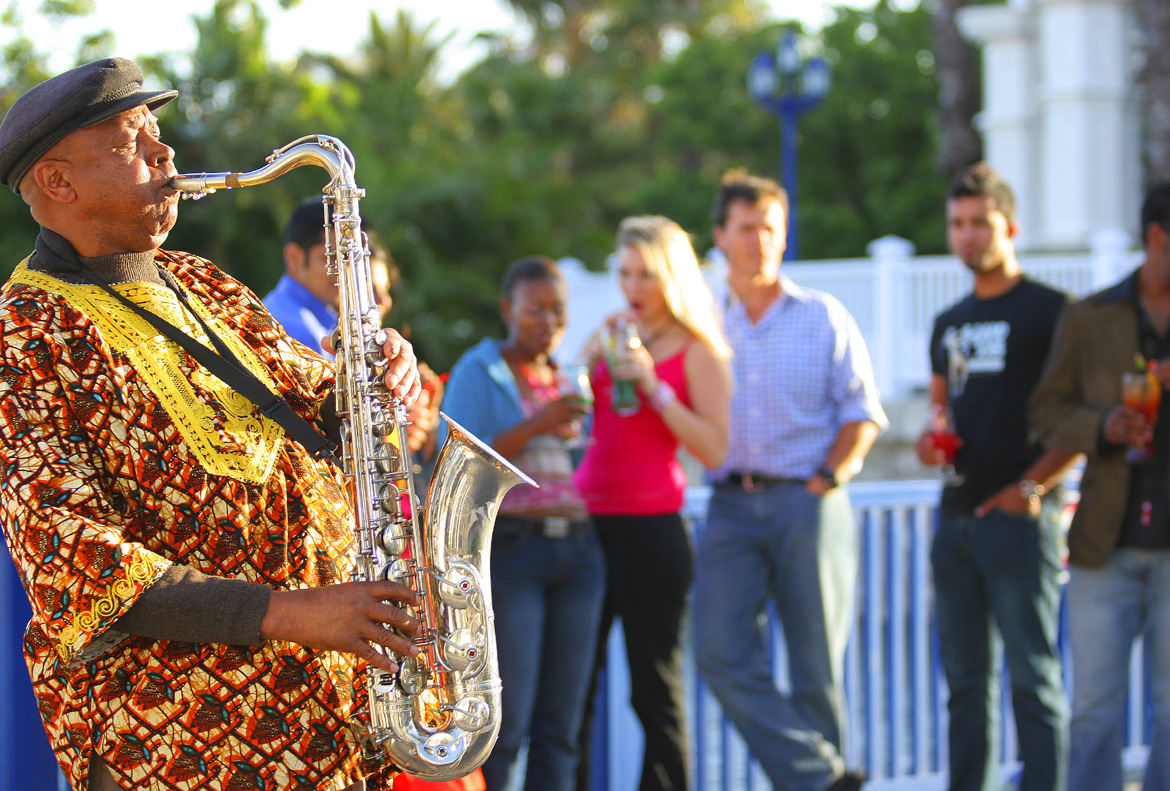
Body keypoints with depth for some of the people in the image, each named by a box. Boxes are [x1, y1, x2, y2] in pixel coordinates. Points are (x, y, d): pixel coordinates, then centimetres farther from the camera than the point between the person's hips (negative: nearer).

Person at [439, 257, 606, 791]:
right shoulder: (479, 371, 0)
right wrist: (536, 425, -16)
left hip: (576, 551, 6)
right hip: (508, 547, -6)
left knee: (560, 726, 3)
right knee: (505, 722, -11)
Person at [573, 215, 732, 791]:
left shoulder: (699, 352, -2)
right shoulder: (610, 337, 15)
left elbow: (714, 449, -11)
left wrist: (654, 386, -15)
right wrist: (597, 357, 3)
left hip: (650, 527, -6)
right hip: (589, 522, 6)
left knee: (654, 687, 0)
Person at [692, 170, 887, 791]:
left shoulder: (823, 317, 9)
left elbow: (862, 411, 6)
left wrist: (828, 478, -5)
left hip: (808, 503, -1)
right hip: (731, 506, 2)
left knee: (816, 664, -1)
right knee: (720, 651, -13)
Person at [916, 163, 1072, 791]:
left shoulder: (1049, 310, -4)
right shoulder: (950, 323, 17)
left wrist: (1031, 487, -15)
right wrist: (929, 439, 3)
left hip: (1019, 512, -7)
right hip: (957, 513, 7)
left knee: (1033, 676, -7)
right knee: (966, 678, 10)